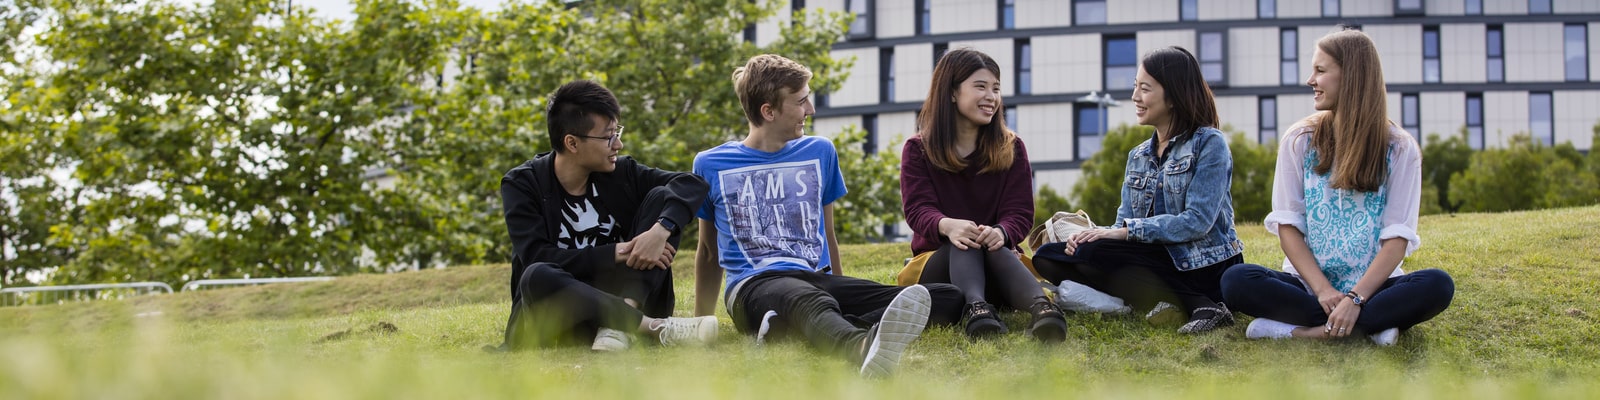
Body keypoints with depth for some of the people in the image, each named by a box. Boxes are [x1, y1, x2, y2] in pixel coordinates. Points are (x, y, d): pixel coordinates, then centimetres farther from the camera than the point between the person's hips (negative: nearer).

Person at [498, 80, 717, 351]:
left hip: (618, 299, 3)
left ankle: (618, 326, -27)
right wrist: (616, 253, -23)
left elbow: (692, 184, -5)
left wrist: (660, 229, -25)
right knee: (537, 277, -37)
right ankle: (656, 326, -31)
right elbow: (536, 257, -17)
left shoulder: (620, 173, 3)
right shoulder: (521, 184, -5)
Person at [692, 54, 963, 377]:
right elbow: (709, 252, 22)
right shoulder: (710, 165, 10)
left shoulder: (819, 152, 18)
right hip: (752, 285, -4)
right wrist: (701, 322, 26)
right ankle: (865, 346, -78)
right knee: (809, 301, -42)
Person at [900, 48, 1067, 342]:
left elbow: (1020, 213, -3)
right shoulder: (917, 150, 5)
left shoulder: (1011, 149, 9)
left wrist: (1001, 232, -30)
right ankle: (975, 308, -64)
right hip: (939, 260, 0)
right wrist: (948, 226, -37)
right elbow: (918, 208, -11)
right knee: (964, 242, -34)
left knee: (994, 245, -35)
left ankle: (1040, 307, -66)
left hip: (996, 261, 0)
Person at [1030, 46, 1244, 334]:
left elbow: (1197, 221, -17)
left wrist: (1127, 231, -21)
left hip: (1205, 266, -8)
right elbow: (1125, 226, 8)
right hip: (1161, 261, 8)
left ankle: (1200, 304, -24)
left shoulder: (1209, 144, -6)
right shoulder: (1138, 157, 15)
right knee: (1048, 257, -4)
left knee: (1094, 253, -27)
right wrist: (1085, 239, -13)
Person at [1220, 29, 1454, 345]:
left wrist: (1356, 298, -21)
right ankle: (1369, 325, -25)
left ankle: (1305, 330, -29)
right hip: (1309, 284, 1)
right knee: (1236, 281, -28)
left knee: (1438, 286, -31)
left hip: (1372, 287, -1)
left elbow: (1398, 237, -6)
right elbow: (1287, 225, 0)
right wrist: (1323, 290, -16)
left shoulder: (1399, 148, 2)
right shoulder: (1299, 140, 6)